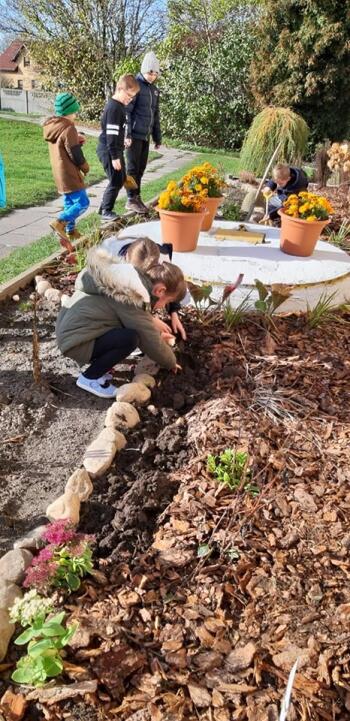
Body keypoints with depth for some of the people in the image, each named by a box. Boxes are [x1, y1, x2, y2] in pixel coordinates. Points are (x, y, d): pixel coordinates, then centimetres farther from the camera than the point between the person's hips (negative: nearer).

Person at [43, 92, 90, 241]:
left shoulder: (51, 126, 9)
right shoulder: (68, 129, -19)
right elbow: (75, 155, -18)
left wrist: (77, 140, 6)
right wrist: (85, 167, -1)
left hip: (59, 173, 10)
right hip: (69, 174, -10)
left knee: (69, 202, 18)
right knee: (82, 203, -8)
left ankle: (70, 230, 24)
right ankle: (60, 222, -19)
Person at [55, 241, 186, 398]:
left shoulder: (131, 281, 4)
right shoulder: (131, 302, -23)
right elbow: (152, 344, -13)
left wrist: (154, 324, 22)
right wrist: (172, 363, 3)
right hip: (74, 341, -10)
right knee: (131, 338, -24)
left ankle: (96, 362, 12)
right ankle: (90, 377, -7)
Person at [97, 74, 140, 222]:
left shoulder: (119, 106, 12)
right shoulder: (114, 107, -18)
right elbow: (111, 134, -22)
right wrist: (115, 157, -24)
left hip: (115, 150, 10)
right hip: (109, 151, -10)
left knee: (121, 179, 15)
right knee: (116, 181, -6)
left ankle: (104, 207, 23)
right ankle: (106, 211, 6)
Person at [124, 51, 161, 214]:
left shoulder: (154, 89, 14)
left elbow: (155, 115, 20)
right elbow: (126, 111, -13)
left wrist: (157, 137, 18)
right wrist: (127, 134, -20)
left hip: (145, 135, 7)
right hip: (134, 135, -7)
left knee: (141, 168, 10)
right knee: (133, 168, -2)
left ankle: (137, 197, 19)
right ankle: (131, 200, 4)